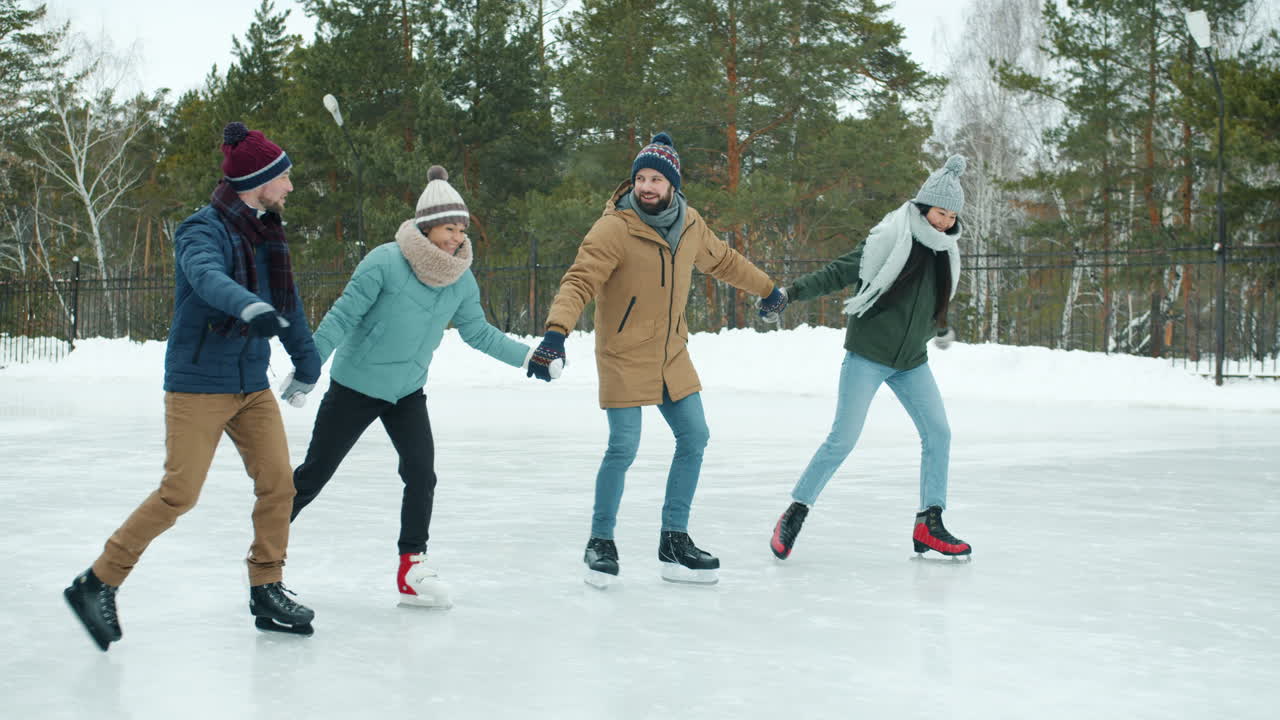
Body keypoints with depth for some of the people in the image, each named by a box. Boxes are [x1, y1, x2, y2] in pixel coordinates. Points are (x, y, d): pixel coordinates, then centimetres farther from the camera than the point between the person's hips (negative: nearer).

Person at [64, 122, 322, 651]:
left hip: (252, 385, 7)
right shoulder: (202, 230, -14)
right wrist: (249, 306, -56)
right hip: (197, 384, -7)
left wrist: (306, 361, 30)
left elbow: (286, 300, 22)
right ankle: (97, 584, 4)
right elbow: (207, 277, -36)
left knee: (278, 482, 0)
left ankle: (267, 591, 13)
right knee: (178, 493, -10)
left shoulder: (265, 234, 10)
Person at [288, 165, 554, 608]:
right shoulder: (385, 263, -24)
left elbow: (478, 332, 6)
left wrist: (527, 356, 1)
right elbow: (343, 316, -19)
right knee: (314, 473, 5)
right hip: (354, 387, -4)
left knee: (422, 475, -7)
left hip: (408, 393, 4)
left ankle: (412, 567, 7)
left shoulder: (461, 281, -6)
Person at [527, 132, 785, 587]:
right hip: (623, 357, -6)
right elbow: (579, 281, -27)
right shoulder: (614, 229, -19)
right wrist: (556, 333, -42)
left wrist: (767, 290, 31)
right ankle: (600, 544, 9)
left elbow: (723, 261, 20)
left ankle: (674, 540, 20)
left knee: (694, 438, 7)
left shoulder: (689, 225, 1)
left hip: (672, 355, 7)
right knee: (623, 448, -11)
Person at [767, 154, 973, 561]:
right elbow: (838, 273, -13)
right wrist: (791, 293, -21)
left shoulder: (944, 252, 7)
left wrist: (940, 330, 40)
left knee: (938, 433, -2)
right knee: (843, 439, -9)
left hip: (911, 362, 6)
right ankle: (795, 514, 3)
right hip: (868, 356, -6)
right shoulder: (888, 241, -14)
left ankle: (929, 525, 6)